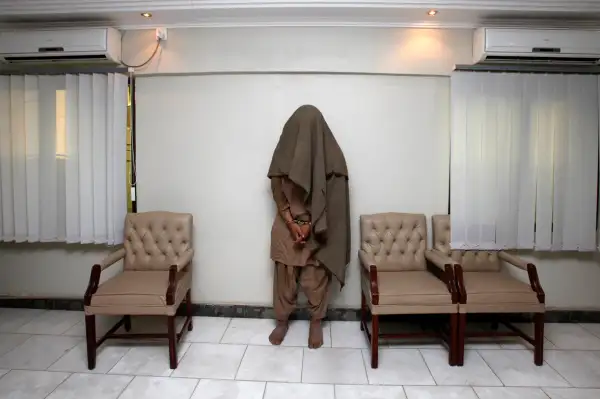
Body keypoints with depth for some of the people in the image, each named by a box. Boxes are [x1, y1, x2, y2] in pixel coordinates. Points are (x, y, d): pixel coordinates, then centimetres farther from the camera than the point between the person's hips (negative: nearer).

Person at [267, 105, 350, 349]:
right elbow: (277, 191, -3)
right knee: (284, 276, 10)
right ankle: (282, 321, 30)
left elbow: (332, 195, -8)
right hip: (287, 226, 1)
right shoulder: (284, 151, -5)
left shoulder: (330, 154, -9)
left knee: (317, 277, 8)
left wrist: (310, 225, -13)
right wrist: (291, 223, -11)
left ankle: (316, 323, 29)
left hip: (318, 229, -1)